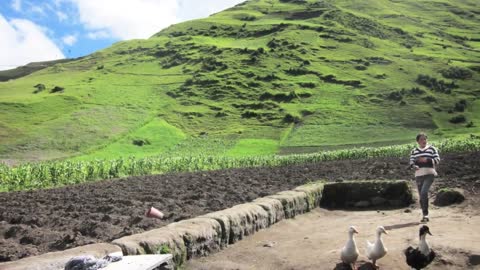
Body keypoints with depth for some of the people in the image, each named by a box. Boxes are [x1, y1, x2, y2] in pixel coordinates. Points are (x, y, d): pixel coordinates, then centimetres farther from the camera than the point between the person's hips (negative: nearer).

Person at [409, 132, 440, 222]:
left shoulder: (432, 149, 5)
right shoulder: (414, 151, 13)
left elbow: (437, 160, -1)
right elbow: (411, 162, 7)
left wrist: (426, 159, -15)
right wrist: (414, 166, -15)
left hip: (429, 174, -4)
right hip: (418, 175, 4)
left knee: (424, 192, -21)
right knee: (421, 195, 5)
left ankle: (426, 214, -11)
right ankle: (425, 215, 15)